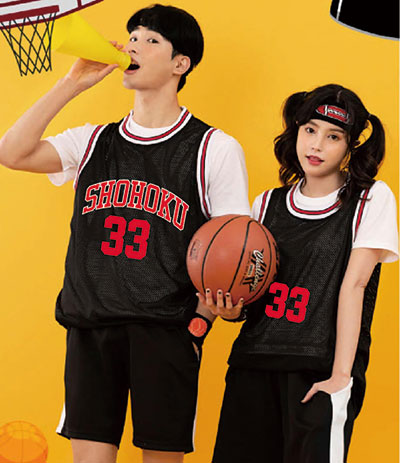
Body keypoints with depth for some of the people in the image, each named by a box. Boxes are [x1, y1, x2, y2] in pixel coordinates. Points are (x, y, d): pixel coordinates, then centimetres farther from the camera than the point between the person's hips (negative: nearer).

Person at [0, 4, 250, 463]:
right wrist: (73, 83, 1)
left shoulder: (215, 149, 4)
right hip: (90, 326, 3)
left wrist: (200, 319, -15)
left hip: (165, 330, -3)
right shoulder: (94, 142, 15)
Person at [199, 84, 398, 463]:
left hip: (322, 369, -4)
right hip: (254, 360, 4)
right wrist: (229, 308, -6)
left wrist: (340, 375, -14)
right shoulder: (268, 204, 15)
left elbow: (353, 284, -7)